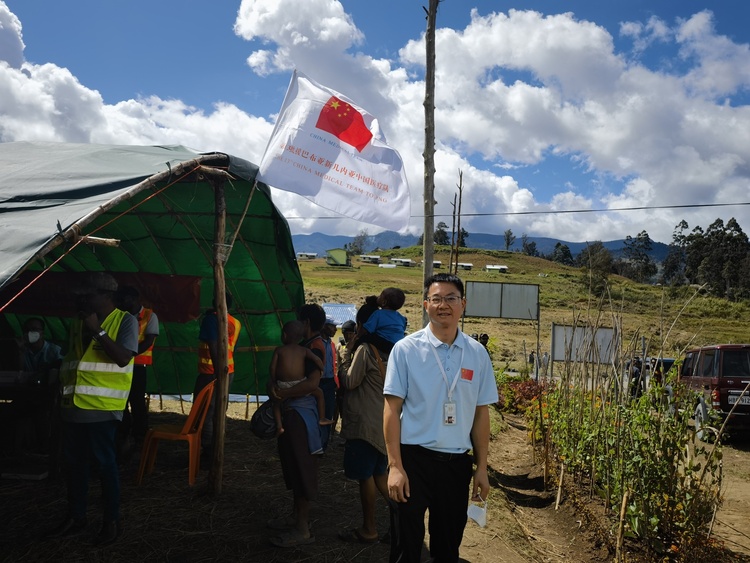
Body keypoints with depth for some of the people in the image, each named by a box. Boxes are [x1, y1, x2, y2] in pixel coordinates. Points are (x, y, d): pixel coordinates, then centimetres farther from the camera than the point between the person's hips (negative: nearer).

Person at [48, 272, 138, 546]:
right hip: (73, 404, 7)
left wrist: (98, 331, -18)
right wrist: (62, 387, 15)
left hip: (102, 407, -6)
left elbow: (123, 358, -16)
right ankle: (75, 516, 29)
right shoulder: (78, 323, 13)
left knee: (105, 463, 1)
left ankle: (112, 521, 14)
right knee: (74, 462, 14)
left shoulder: (125, 321, -6)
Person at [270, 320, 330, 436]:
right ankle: (321, 418, 20)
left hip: (283, 385, 1)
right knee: (319, 392, 22)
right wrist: (322, 370, 9)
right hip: (300, 385, -1)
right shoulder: (304, 350, 6)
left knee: (276, 401, 27)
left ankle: (279, 426, 13)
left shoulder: (279, 350, 6)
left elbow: (272, 367, 1)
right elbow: (316, 359, -8)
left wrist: (274, 381, 14)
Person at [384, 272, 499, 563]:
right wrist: (395, 466, -11)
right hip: (414, 459, -3)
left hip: (457, 462, 3)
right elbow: (392, 409, -6)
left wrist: (482, 468, 7)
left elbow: (481, 413, 6)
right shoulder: (406, 349, -7)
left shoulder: (477, 353, 2)